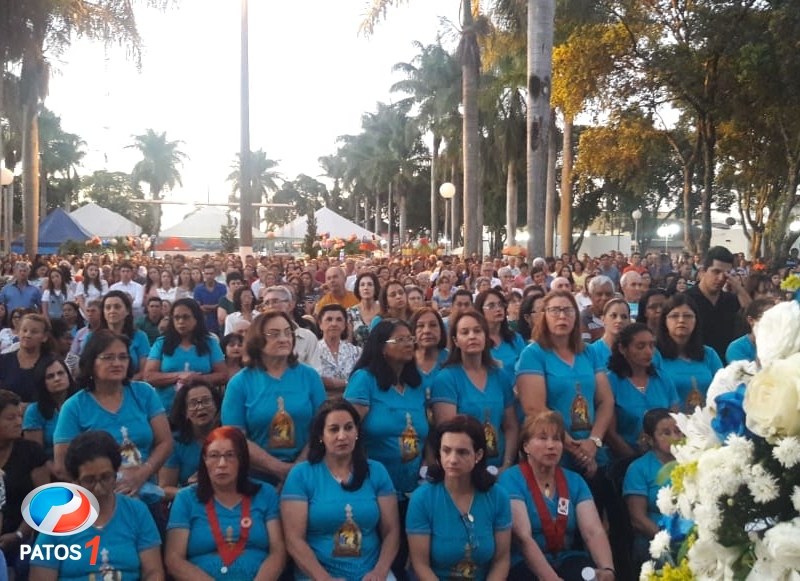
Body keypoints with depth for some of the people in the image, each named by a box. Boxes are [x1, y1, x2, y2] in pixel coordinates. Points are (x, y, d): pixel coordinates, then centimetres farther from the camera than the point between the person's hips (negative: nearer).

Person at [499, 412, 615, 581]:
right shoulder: (511, 479, -7)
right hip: (526, 564, -3)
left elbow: (594, 531, -4)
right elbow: (523, 537, -18)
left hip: (567, 560, 4)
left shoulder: (574, 481, 9)